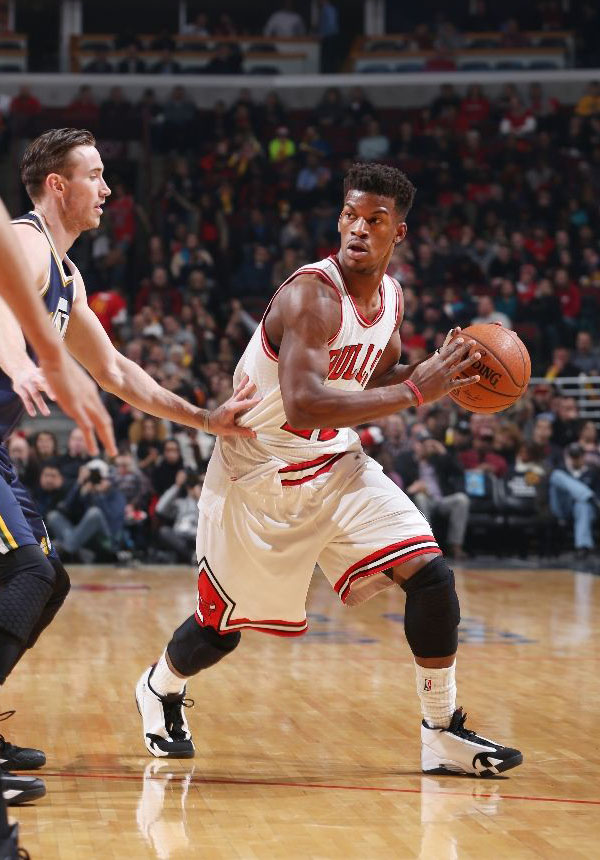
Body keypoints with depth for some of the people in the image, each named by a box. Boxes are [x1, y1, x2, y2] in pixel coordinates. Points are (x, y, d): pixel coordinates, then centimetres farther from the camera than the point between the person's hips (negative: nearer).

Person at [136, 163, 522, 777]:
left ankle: (443, 733, 1)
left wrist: (443, 375, -4)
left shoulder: (390, 295, -1)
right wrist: (414, 392, -39)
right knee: (219, 628, 9)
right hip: (258, 474, -6)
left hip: (336, 464, 6)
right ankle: (160, 690, 43)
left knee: (431, 575, -11)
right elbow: (303, 406, -39)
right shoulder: (310, 295, -27)